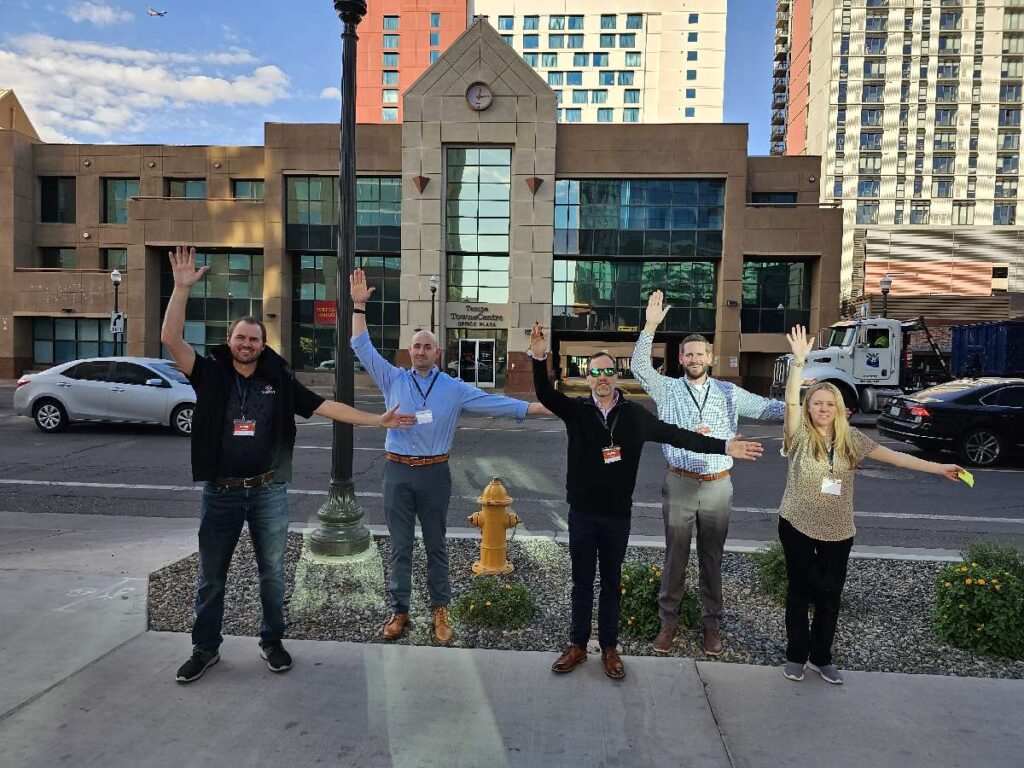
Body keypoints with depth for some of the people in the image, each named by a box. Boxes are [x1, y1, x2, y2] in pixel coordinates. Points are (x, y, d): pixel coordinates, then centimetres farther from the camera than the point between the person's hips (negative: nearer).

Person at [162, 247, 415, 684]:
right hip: (220, 493, 0)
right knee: (211, 576, 13)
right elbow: (171, 339, -14)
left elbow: (327, 407, 0)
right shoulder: (211, 375, -2)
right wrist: (182, 288, -22)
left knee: (272, 573, 12)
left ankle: (272, 642, 31)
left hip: (268, 492, 1)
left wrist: (378, 420, -5)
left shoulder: (278, 381, 1)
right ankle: (205, 649, 31)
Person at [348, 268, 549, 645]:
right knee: (400, 546, 9)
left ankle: (440, 610, 23)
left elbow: (495, 402, 0)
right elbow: (362, 348, 3)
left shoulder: (455, 388, 2)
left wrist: (542, 407, -6)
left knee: (436, 546, 10)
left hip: (434, 473, 0)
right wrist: (359, 306, -4)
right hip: (398, 472, 1)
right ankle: (399, 610, 21)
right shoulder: (393, 379, 4)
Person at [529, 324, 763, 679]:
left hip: (618, 514, 1)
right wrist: (539, 358, -39)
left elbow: (676, 435, 0)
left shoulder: (634, 413, -2)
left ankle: (609, 648, 30)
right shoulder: (576, 409, -6)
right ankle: (578, 645, 29)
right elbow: (545, 395, -21)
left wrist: (724, 447, -4)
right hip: (582, 513, -1)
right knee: (582, 583, 12)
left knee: (611, 583, 15)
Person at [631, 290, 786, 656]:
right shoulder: (668, 389, -1)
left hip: (718, 487, 2)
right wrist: (651, 326, -24)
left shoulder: (729, 393, 5)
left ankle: (712, 623, 28)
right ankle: (669, 620, 23)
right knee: (675, 556, 9)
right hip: (679, 484, -1)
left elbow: (769, 408, 4)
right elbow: (639, 366, -14)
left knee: (712, 558, 13)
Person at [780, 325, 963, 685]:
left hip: (837, 530, 3)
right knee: (800, 591, 9)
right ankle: (796, 655, 24)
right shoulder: (800, 435, -10)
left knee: (831, 594, 12)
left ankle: (821, 657, 29)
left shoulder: (851, 439, 0)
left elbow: (894, 456, 1)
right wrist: (798, 360, -32)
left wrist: (939, 468, -5)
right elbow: (791, 401, -23)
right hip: (797, 526, -3)